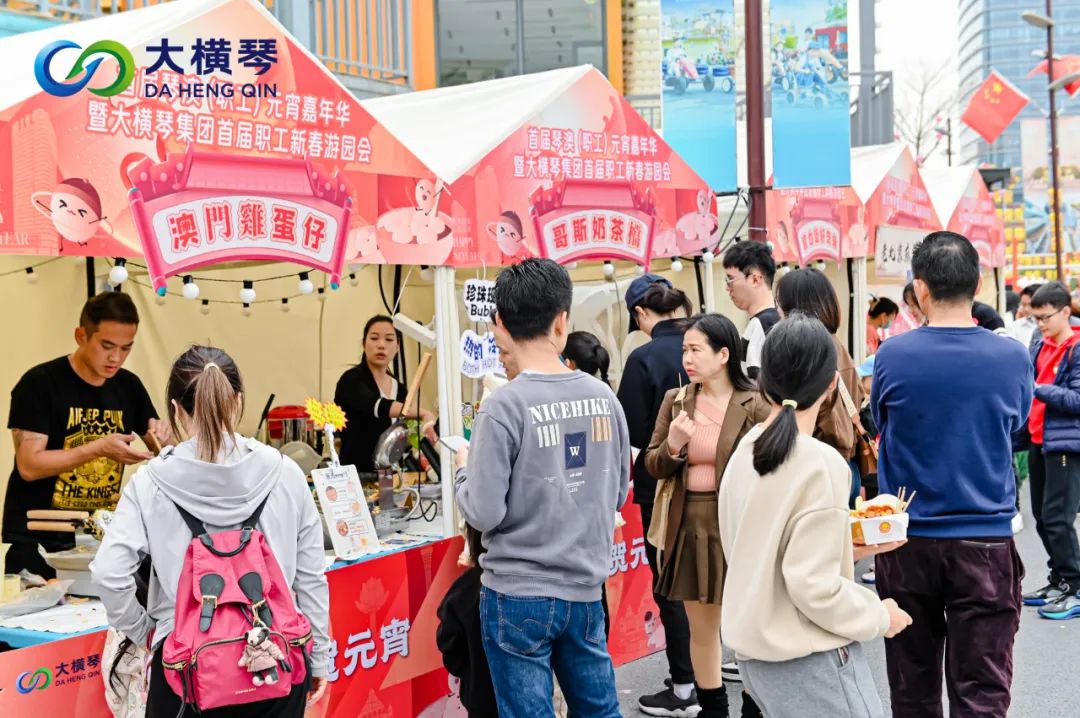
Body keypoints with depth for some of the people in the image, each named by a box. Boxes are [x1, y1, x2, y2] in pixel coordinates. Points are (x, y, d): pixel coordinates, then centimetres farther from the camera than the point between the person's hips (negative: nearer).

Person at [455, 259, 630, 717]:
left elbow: (484, 513, -15)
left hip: (519, 595, -4)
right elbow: (618, 494, 8)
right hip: (586, 591, 5)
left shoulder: (505, 407, -16)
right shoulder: (603, 397, -1)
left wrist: (465, 470, 3)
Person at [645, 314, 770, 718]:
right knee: (701, 629, 15)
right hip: (689, 526, 5)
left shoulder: (754, 405, -9)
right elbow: (654, 468, 6)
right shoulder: (675, 400, 4)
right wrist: (672, 445, -13)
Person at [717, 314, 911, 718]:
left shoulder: (745, 452, 2)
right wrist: (879, 616, -7)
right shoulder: (821, 464, -20)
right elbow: (814, 586, -22)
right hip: (808, 661, -8)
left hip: (754, 647, 8)